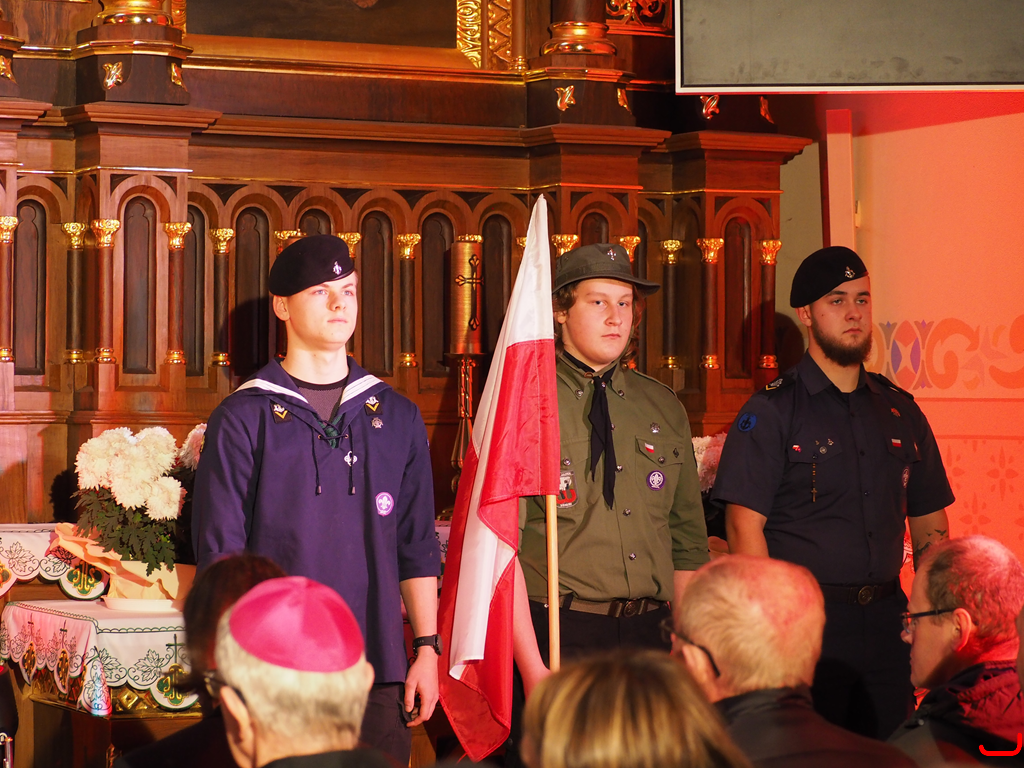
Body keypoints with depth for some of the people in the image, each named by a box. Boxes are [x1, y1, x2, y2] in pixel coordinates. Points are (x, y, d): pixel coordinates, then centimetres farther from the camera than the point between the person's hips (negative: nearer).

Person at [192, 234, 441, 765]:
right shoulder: (243, 419, 2)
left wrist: (427, 649, 6)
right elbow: (220, 554, 0)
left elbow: (418, 547, 14)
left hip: (378, 669, 3)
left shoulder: (397, 418, 13)